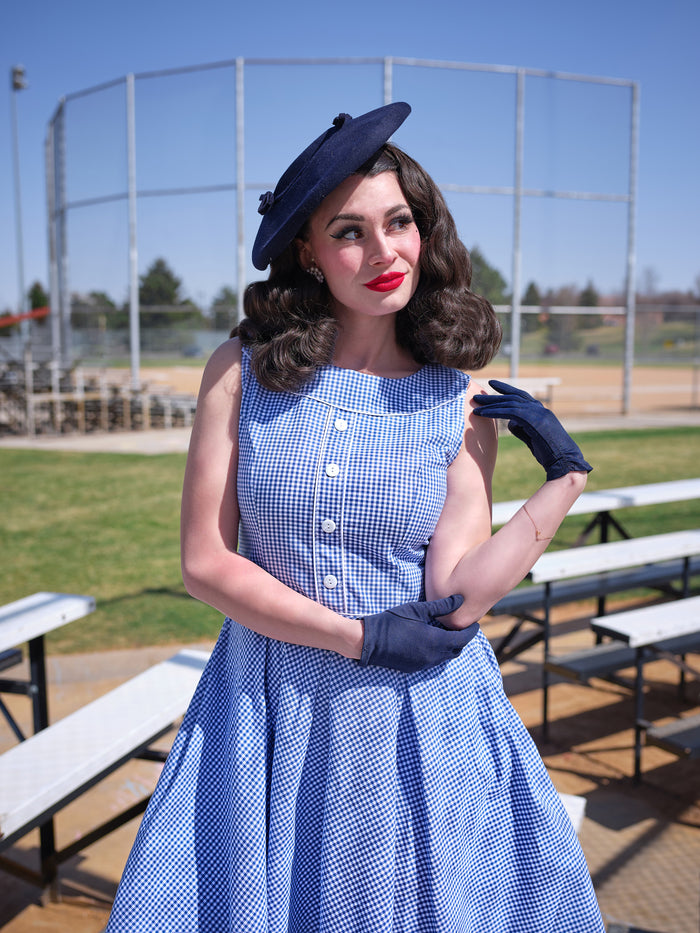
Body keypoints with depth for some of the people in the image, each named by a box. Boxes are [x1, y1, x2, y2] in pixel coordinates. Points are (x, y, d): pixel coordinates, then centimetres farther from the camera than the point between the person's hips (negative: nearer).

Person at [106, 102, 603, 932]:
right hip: (267, 714, 0)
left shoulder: (459, 402, -5)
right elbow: (205, 562, -8)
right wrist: (360, 636, -12)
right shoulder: (245, 370, -6)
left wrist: (567, 476, -14)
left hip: (420, 722, 0)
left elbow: (454, 602, -12)